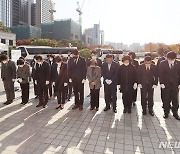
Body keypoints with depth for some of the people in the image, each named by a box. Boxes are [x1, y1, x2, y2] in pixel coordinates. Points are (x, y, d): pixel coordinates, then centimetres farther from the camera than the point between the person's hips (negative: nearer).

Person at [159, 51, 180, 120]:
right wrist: (161, 83, -11)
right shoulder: (162, 63, -4)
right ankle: (166, 112, 20)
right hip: (166, 85, -1)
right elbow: (161, 74, -4)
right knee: (166, 99, 6)